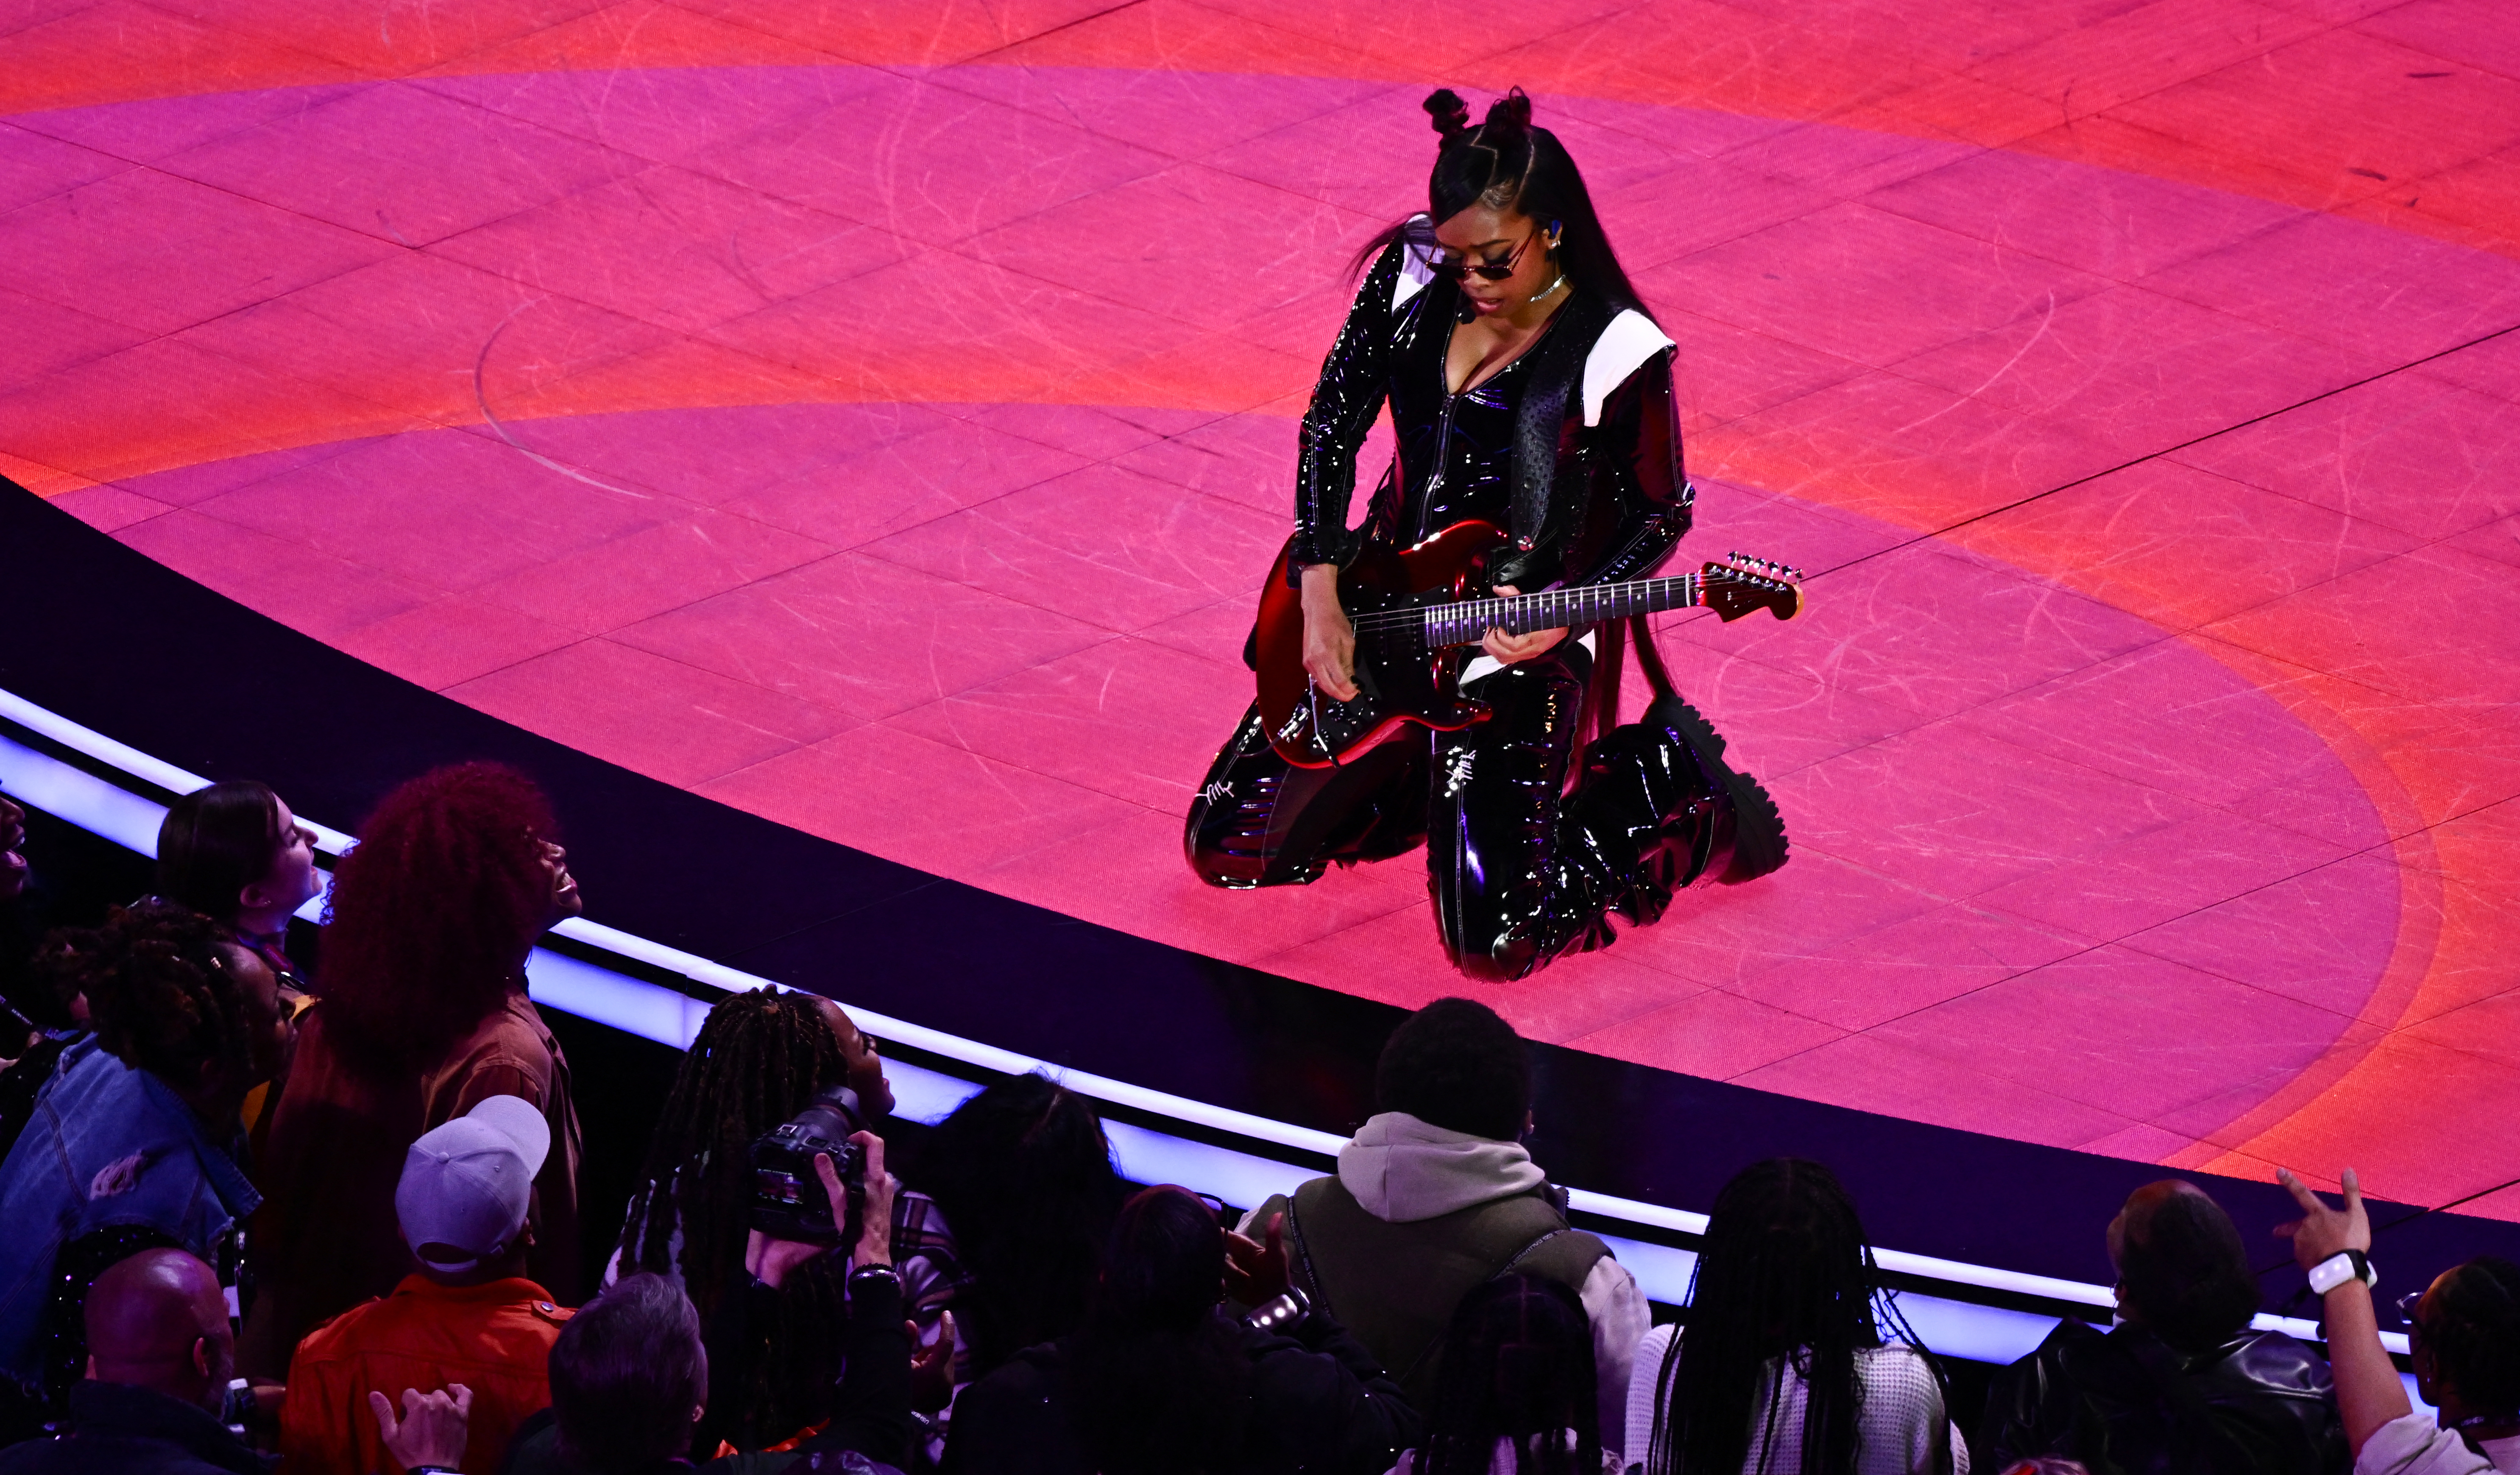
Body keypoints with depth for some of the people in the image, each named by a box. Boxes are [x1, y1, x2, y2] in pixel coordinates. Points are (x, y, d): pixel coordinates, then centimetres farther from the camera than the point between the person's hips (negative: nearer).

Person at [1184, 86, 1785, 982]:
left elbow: (1658, 518, -7)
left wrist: (1562, 615, -22)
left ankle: (1677, 793, 8)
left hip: (1521, 645, -6)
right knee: (1228, 847, 8)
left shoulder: (1616, 354, -20)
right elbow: (1333, 423, 2)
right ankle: (1427, 775, 29)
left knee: (1494, 939, -17)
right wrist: (1321, 595, -7)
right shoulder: (1413, 274, -6)